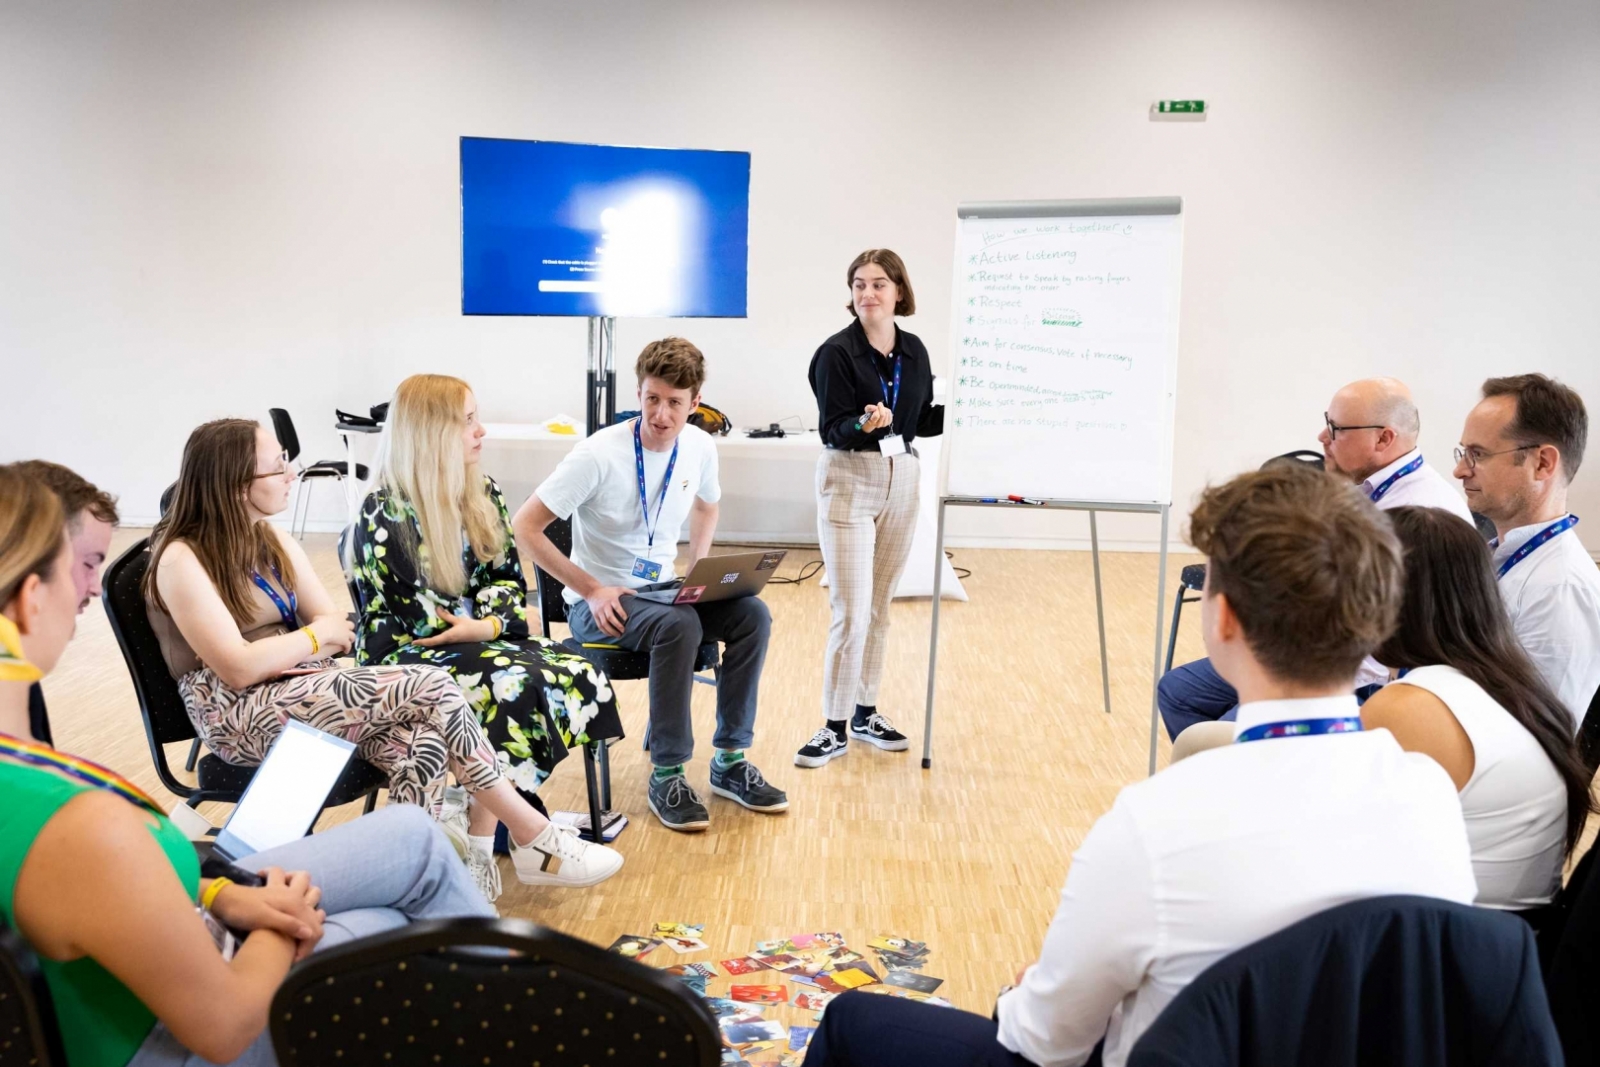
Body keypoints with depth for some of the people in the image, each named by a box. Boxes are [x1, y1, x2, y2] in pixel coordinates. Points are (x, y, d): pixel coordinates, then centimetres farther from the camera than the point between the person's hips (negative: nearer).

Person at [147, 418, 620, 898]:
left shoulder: (275, 543, 12)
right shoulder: (182, 559, -10)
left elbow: (341, 633, 9)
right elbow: (239, 668, -18)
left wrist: (300, 643, -12)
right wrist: (316, 634, -5)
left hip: (301, 687, 7)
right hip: (238, 714, -7)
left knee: (421, 741, -27)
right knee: (431, 690, -23)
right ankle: (532, 837, -14)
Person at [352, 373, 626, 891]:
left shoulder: (483, 493, 8)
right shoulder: (384, 514, -10)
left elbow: (509, 578, 7)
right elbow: (395, 619, -13)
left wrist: (489, 624, -13)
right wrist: (471, 625, -13)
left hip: (482, 639, 6)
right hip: (409, 654, -6)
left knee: (580, 677, -19)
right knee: (512, 684, -32)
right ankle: (482, 843, -21)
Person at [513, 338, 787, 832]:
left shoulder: (699, 447, -2)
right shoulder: (598, 454, -19)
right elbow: (526, 526, -17)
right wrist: (592, 590, -22)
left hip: (662, 591, 6)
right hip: (598, 603, -6)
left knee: (752, 615, -18)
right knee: (679, 625, -34)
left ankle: (730, 759, -7)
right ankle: (666, 775, -21)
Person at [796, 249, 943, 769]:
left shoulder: (914, 350, 5)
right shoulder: (836, 352, -11)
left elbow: (923, 421, 10)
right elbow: (832, 429, -16)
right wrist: (864, 424, -35)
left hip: (902, 480, 5)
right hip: (849, 483, -5)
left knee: (880, 607, 12)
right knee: (851, 612, -7)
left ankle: (866, 711, 25)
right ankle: (835, 727, 5)